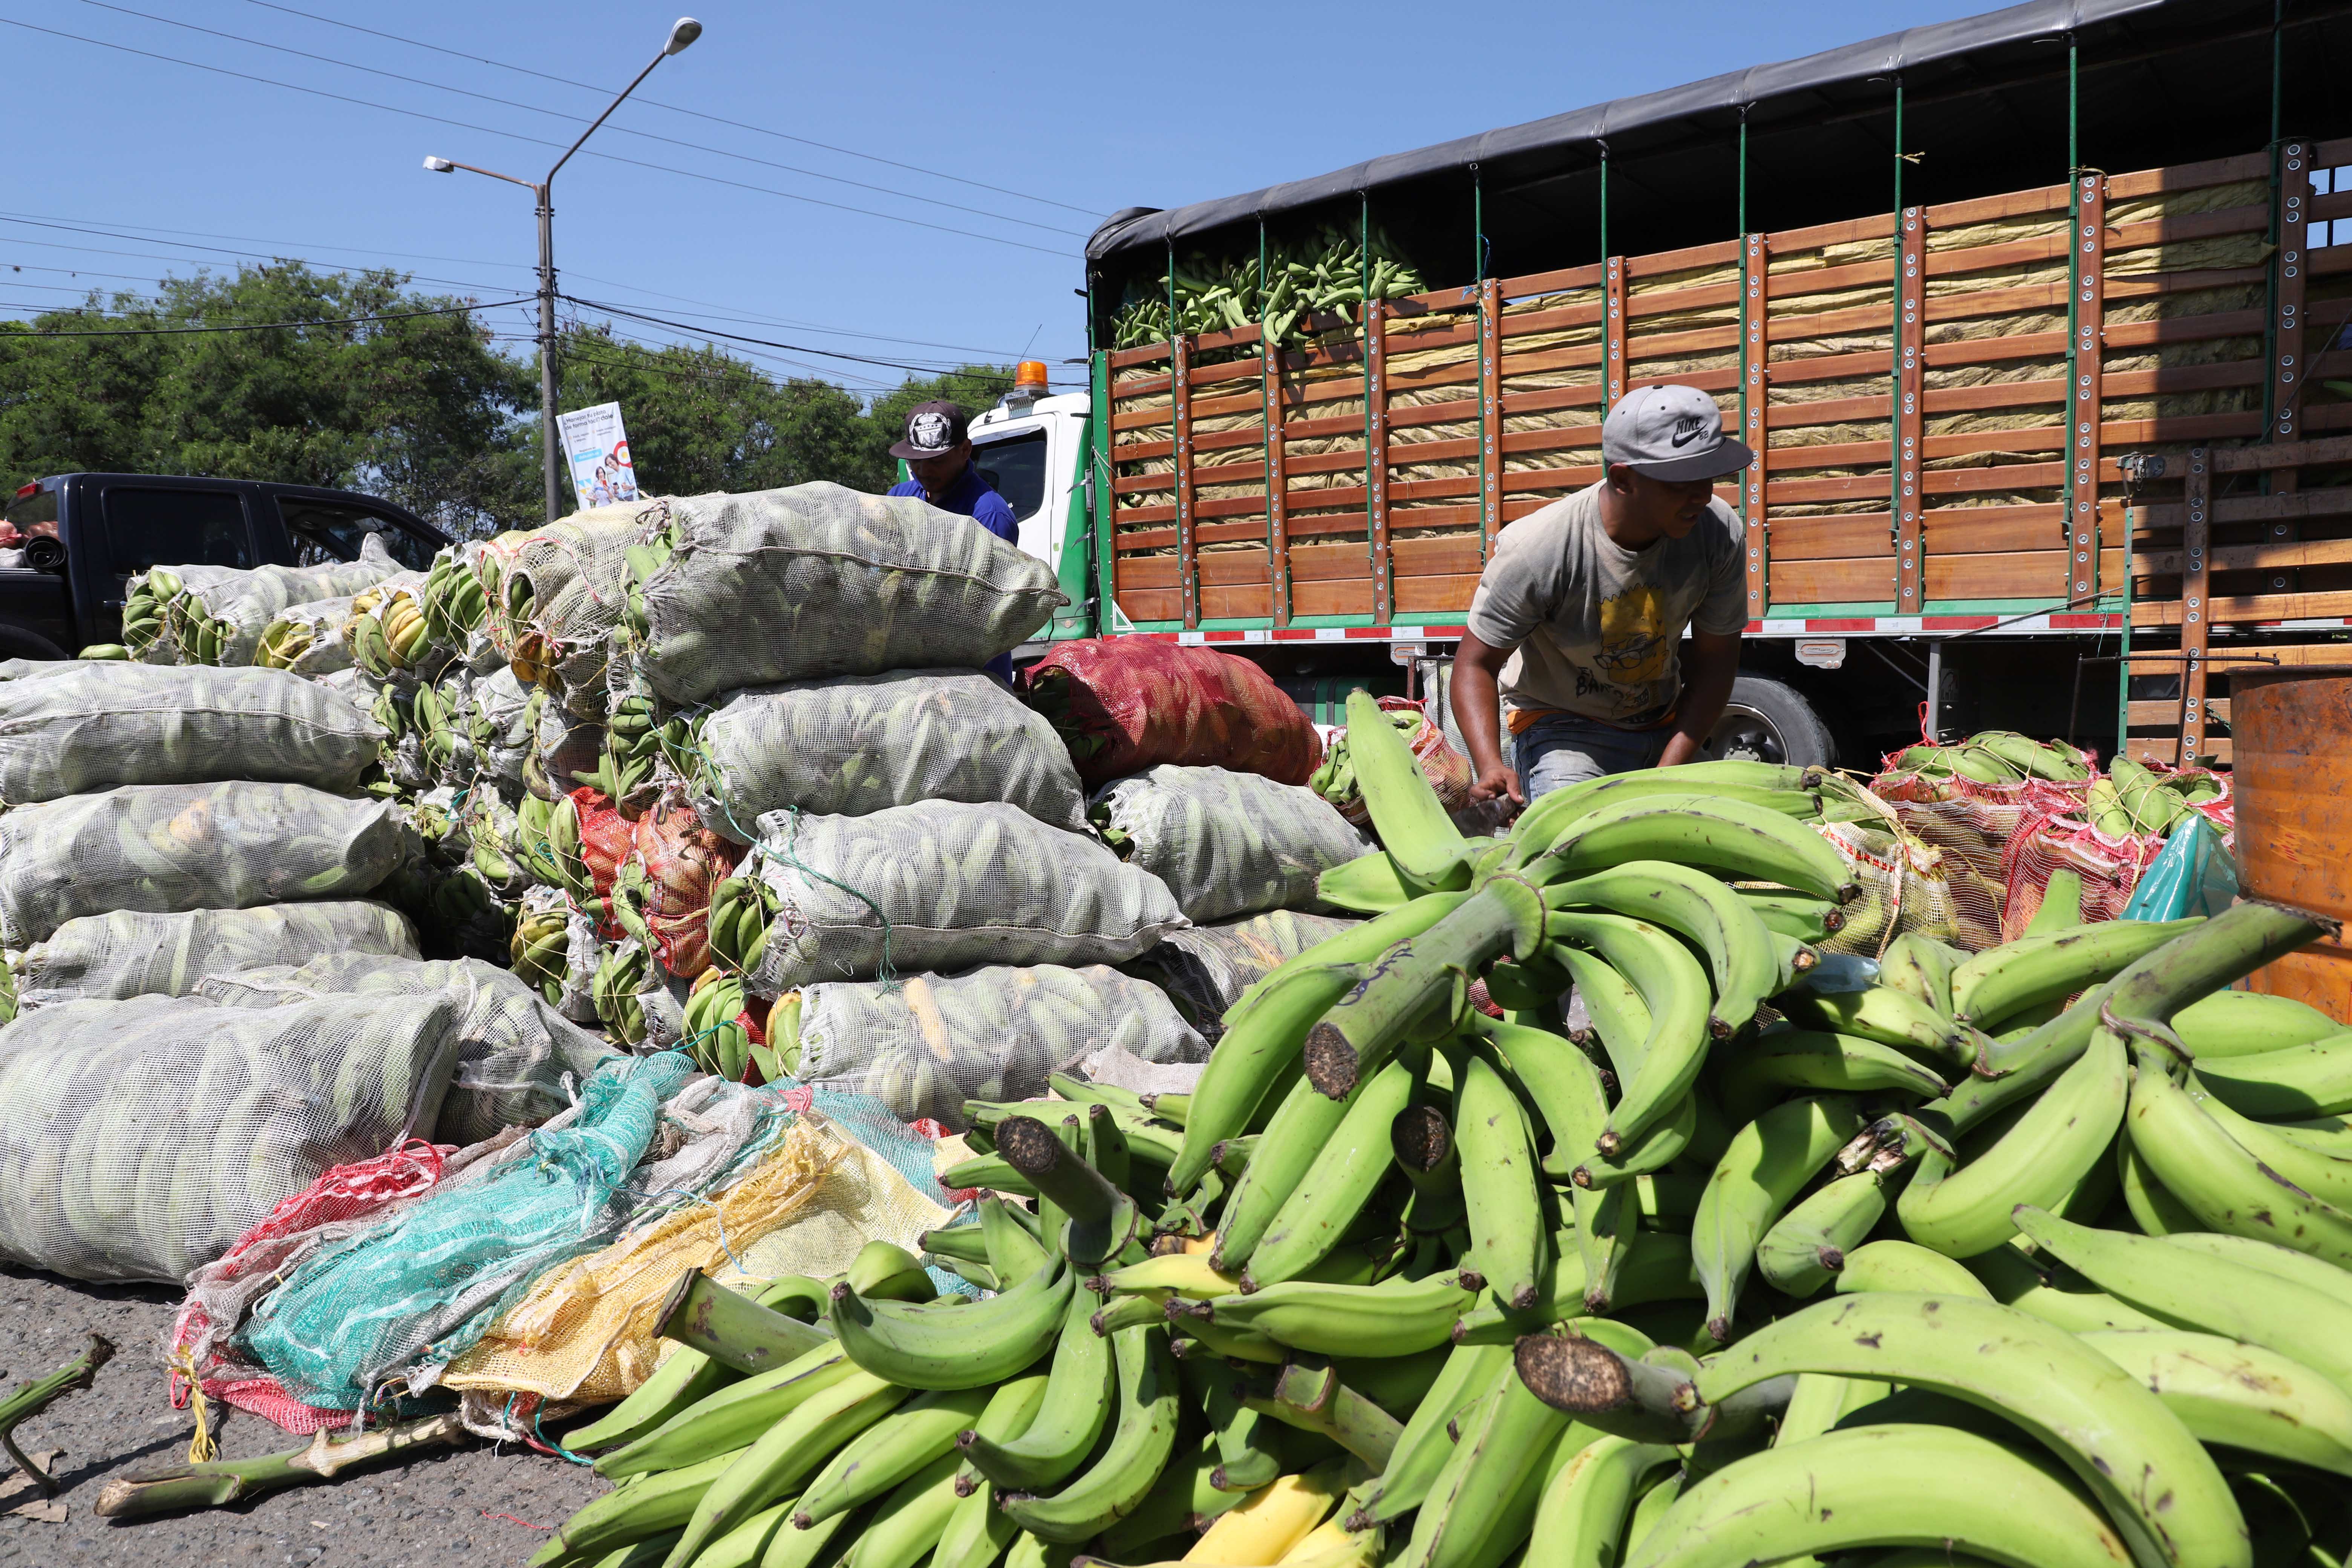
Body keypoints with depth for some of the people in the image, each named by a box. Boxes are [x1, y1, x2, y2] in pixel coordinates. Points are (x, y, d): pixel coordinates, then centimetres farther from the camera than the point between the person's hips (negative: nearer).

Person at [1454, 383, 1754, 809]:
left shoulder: (1721, 533, -16)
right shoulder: (1535, 550, -27)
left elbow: (1715, 662, -9)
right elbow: (1476, 663, -19)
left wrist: (1665, 778, -18)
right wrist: (1490, 766, -36)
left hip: (1667, 725, 5)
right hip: (1562, 726, -4)